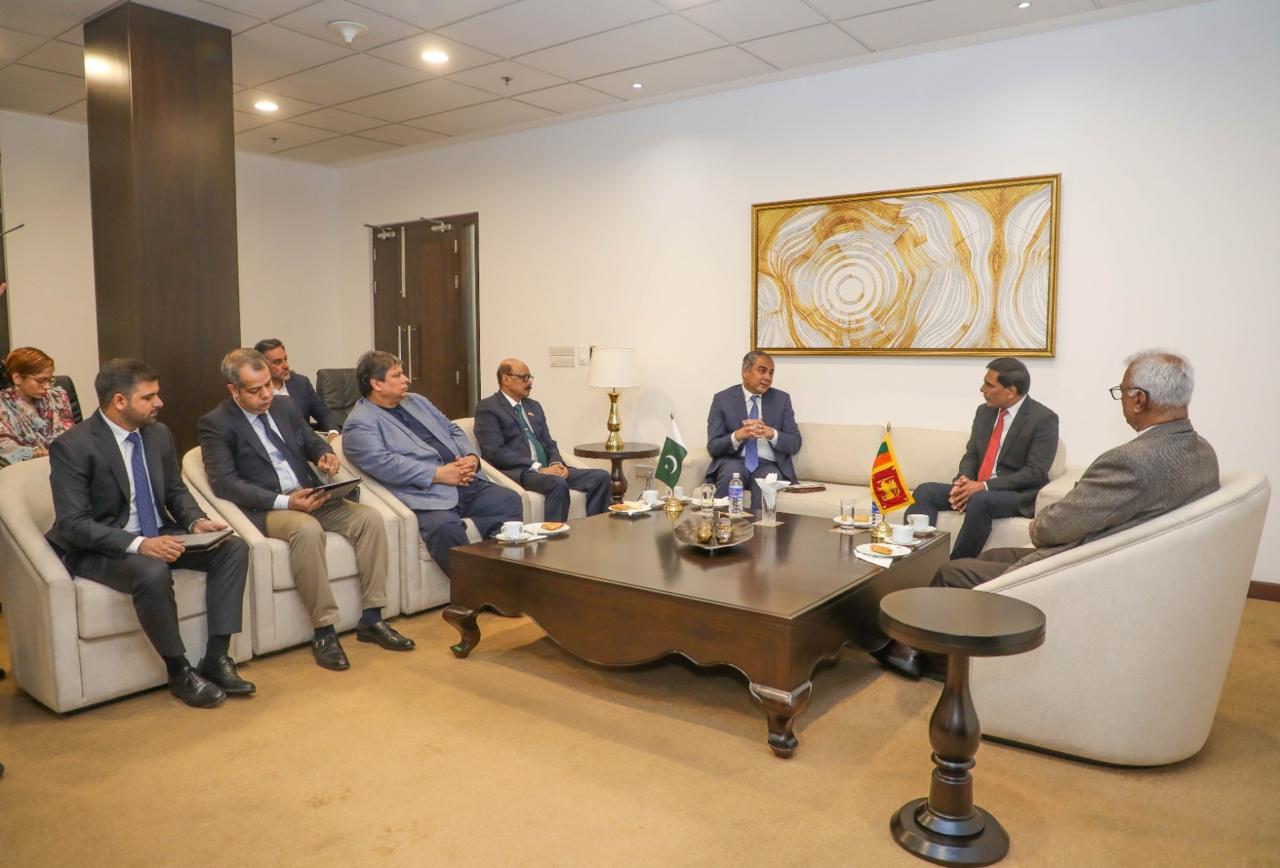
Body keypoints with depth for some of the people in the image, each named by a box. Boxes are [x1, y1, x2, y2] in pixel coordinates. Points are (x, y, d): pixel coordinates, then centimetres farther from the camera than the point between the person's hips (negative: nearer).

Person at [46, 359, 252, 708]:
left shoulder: (159, 434, 3)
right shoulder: (72, 447, -16)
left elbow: (176, 491, 14)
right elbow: (72, 524, -20)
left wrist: (196, 521, -8)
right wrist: (139, 544, -32)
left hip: (158, 537, 7)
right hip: (100, 549, -6)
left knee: (233, 547, -13)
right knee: (153, 573, -36)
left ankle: (217, 658, -11)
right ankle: (179, 672, -15)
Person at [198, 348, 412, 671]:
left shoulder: (283, 405, 13)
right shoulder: (215, 423, -4)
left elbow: (311, 440, 27)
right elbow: (224, 483, -15)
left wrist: (324, 453, 0)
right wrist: (283, 502, -25)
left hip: (309, 497, 6)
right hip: (266, 509, -6)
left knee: (369, 517, -16)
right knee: (307, 529, -37)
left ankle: (371, 620, -10)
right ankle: (323, 632, -26)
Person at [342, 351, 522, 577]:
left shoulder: (415, 401, 24)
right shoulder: (359, 423, 0)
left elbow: (453, 430, 24)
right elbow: (384, 464, -14)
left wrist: (471, 457, 1)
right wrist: (439, 474, -17)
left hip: (469, 484, 7)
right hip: (426, 494, -7)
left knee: (510, 500, -15)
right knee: (446, 527, -36)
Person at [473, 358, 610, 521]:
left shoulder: (534, 406, 22)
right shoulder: (487, 408, -1)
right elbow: (495, 452, -13)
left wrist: (556, 463, -3)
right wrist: (538, 468, -18)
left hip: (547, 468, 8)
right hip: (516, 472, -7)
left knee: (601, 476, -11)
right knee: (558, 484, -36)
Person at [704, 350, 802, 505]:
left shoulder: (781, 399, 9)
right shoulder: (722, 399, 4)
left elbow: (795, 444, 5)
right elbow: (713, 446, -2)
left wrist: (771, 434, -16)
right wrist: (737, 436, -22)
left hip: (768, 465, 1)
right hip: (734, 462, 0)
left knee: (767, 480, -33)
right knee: (731, 472, -34)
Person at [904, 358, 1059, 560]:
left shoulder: (1044, 419, -9)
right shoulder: (984, 411, 11)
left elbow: (1035, 472, -15)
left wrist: (984, 486, -22)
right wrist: (964, 478, -10)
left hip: (1017, 494, -6)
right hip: (976, 488, 6)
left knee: (980, 501, -38)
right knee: (924, 491, -16)